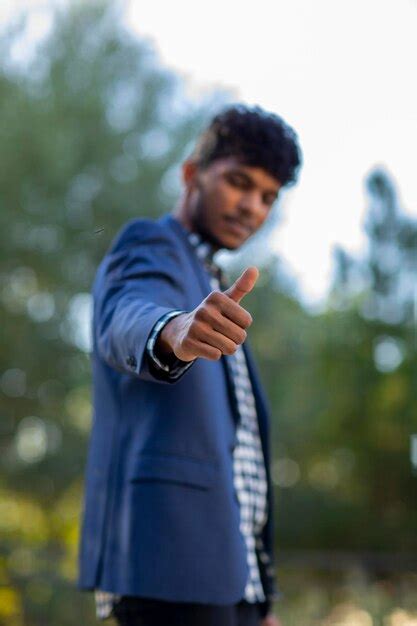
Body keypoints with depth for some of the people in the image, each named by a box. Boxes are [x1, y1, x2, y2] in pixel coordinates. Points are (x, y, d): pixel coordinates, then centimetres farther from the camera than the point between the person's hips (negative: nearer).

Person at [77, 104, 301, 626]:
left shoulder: (207, 289, 26)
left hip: (228, 569, 9)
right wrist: (175, 333, -51)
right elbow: (127, 324, -26)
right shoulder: (147, 246, -1)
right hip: (171, 554, -9)